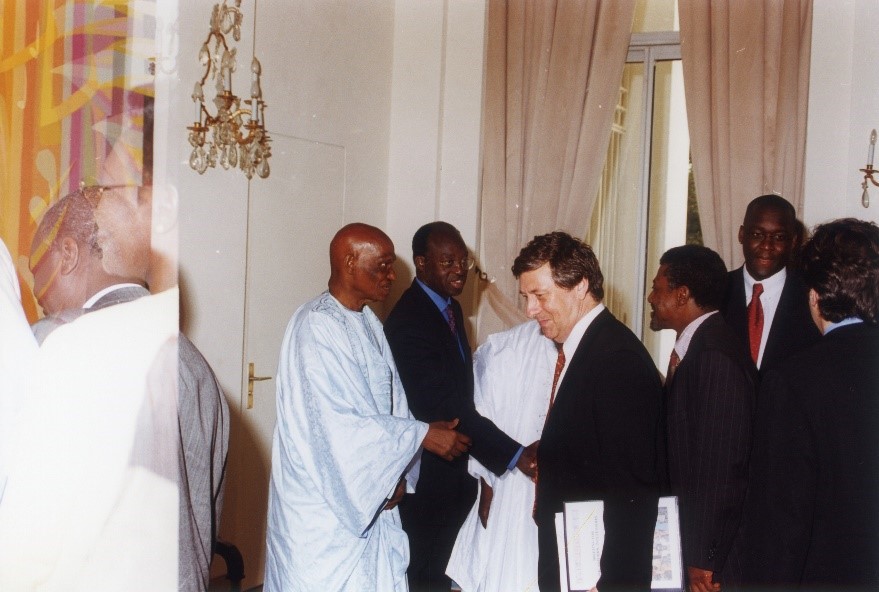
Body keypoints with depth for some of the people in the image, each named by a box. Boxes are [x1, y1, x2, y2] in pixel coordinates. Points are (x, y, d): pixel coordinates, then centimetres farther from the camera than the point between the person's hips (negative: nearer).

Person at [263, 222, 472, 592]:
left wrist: (397, 473, -5)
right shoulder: (317, 327, -18)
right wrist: (422, 435, -20)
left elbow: (389, 401, 7)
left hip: (369, 494, 8)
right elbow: (338, 422, -24)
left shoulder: (368, 322, 8)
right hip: (325, 497, -8)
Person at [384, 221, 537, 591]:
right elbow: (443, 407, -28)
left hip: (455, 474, 9)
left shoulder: (451, 308, 9)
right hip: (426, 479, -9)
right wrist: (515, 456, -30)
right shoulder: (408, 321, -21)